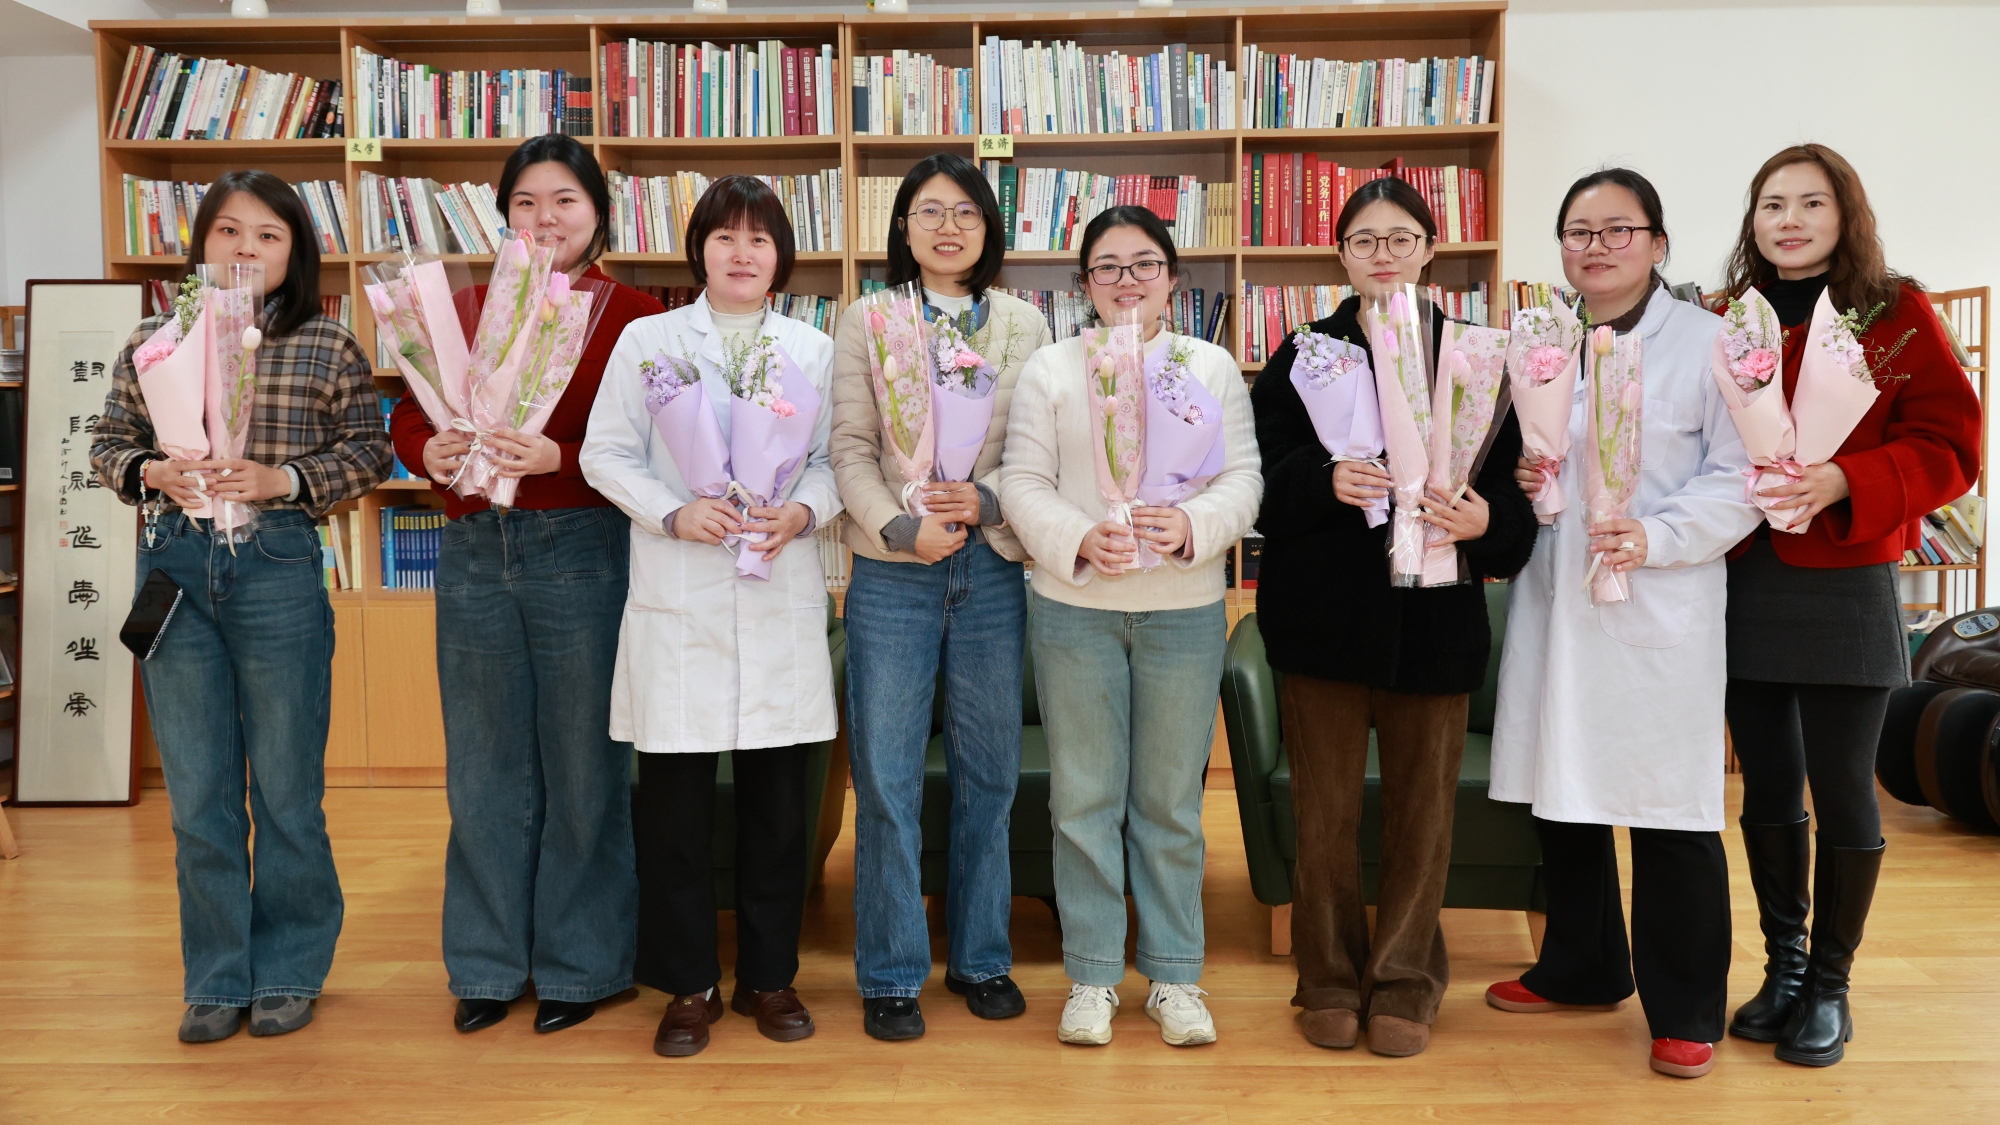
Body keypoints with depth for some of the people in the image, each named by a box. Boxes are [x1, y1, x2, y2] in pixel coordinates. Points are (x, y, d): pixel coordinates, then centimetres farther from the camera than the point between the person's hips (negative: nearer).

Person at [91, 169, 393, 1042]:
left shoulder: (328, 348, 0)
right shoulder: (153, 340, 7)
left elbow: (367, 452, 0)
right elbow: (109, 444, 12)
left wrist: (281, 479, -14)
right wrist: (153, 472, -9)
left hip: (279, 569, -2)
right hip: (173, 567, 3)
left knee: (287, 790, 7)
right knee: (197, 796, 10)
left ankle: (288, 972, 24)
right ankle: (216, 979, 24)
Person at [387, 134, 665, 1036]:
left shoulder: (633, 317, -1)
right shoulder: (464, 309, 13)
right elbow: (409, 416, 14)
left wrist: (558, 458, -23)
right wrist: (431, 451, -7)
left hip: (581, 549, -4)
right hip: (474, 553, 4)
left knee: (582, 765, 4)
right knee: (484, 768, 11)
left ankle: (580, 963, 20)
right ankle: (488, 963, 25)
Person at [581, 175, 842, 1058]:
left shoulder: (813, 350, 10)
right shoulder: (646, 340, 6)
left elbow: (838, 457, 8)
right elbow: (605, 453, 3)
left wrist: (804, 510, -12)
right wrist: (674, 513, -12)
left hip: (781, 597, 2)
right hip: (677, 597, -1)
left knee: (778, 797, 6)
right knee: (674, 800, 2)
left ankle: (769, 976, 22)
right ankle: (689, 986, 17)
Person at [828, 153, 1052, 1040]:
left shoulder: (1025, 326, 9)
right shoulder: (865, 322, 5)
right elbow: (851, 450, -1)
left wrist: (986, 500, -13)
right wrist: (903, 528, -15)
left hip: (994, 569, 2)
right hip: (892, 574, -1)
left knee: (988, 775, 10)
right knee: (886, 781, 1)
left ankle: (981, 957, 25)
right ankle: (891, 975, 14)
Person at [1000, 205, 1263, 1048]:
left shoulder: (1213, 367, 7)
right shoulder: (1050, 369, 4)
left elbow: (1243, 477, 1)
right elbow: (1024, 482, -1)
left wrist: (1194, 525, -19)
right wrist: (1080, 539, -19)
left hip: (1184, 611, 1)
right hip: (1075, 610, 0)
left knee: (1172, 802, 9)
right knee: (1084, 799, 6)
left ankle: (1174, 976, 23)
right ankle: (1092, 977, 19)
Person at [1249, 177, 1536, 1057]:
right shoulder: (1305, 354, 5)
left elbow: (1514, 480, 4)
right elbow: (1265, 475, -2)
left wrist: (1487, 519, -16)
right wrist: (1326, 482, -20)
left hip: (1437, 612, 1)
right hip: (1325, 609, -1)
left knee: (1423, 802, 9)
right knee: (1325, 804, 6)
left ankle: (1405, 977, 24)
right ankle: (1329, 977, 21)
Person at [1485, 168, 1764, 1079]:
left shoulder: (1708, 342, -3)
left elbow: (1740, 478, -7)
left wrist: (1654, 536, -20)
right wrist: (1516, 478, -1)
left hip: (1661, 607, -5)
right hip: (1552, 599, 5)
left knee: (1671, 805, 0)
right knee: (1562, 790, 12)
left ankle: (1686, 1009, 15)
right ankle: (1581, 968, 31)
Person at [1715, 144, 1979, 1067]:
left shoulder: (1895, 314, -2)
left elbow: (1950, 446, -6)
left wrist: (1843, 482, -20)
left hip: (1845, 589, -3)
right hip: (1741, 588, 3)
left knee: (1841, 792, 4)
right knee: (1768, 792, 11)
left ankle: (1829, 987, 20)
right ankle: (1783, 968, 28)